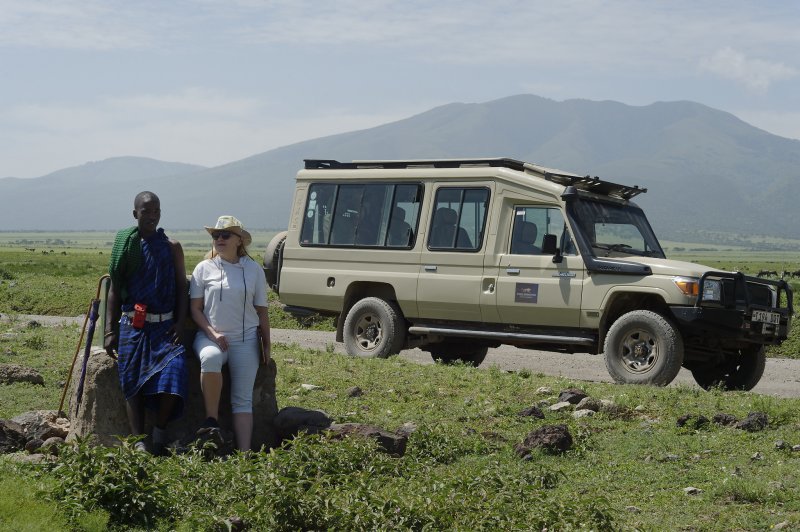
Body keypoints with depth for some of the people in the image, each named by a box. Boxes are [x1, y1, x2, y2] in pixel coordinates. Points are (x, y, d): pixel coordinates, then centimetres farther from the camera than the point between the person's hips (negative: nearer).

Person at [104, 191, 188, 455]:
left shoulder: (172, 247, 8)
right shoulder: (125, 246, 7)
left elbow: (182, 288, 9)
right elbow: (115, 289, 8)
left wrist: (179, 324, -3)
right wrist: (110, 331, 2)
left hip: (165, 325, 0)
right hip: (132, 325, 0)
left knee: (173, 371, -18)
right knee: (133, 381, -5)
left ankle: (160, 428, 1)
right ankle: (138, 441, -2)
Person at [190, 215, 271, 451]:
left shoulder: (254, 270, 6)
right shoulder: (204, 268, 3)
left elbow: (261, 311, 11)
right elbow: (195, 308, 2)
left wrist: (266, 345, 8)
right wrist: (212, 333, -12)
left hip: (245, 339, 2)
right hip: (210, 335, -2)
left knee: (243, 399, -7)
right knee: (210, 357, -37)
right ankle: (211, 421, -26)